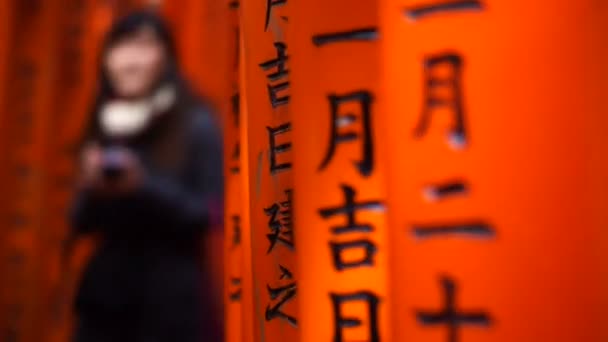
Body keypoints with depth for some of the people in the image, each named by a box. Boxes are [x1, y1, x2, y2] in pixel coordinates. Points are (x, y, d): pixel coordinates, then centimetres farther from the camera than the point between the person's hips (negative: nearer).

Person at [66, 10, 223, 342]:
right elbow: (79, 223, 12)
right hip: (105, 294, 4)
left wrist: (144, 186, -19)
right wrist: (91, 190, -9)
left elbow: (212, 213, -8)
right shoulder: (102, 129, 8)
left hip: (171, 300, -4)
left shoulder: (198, 126, -5)